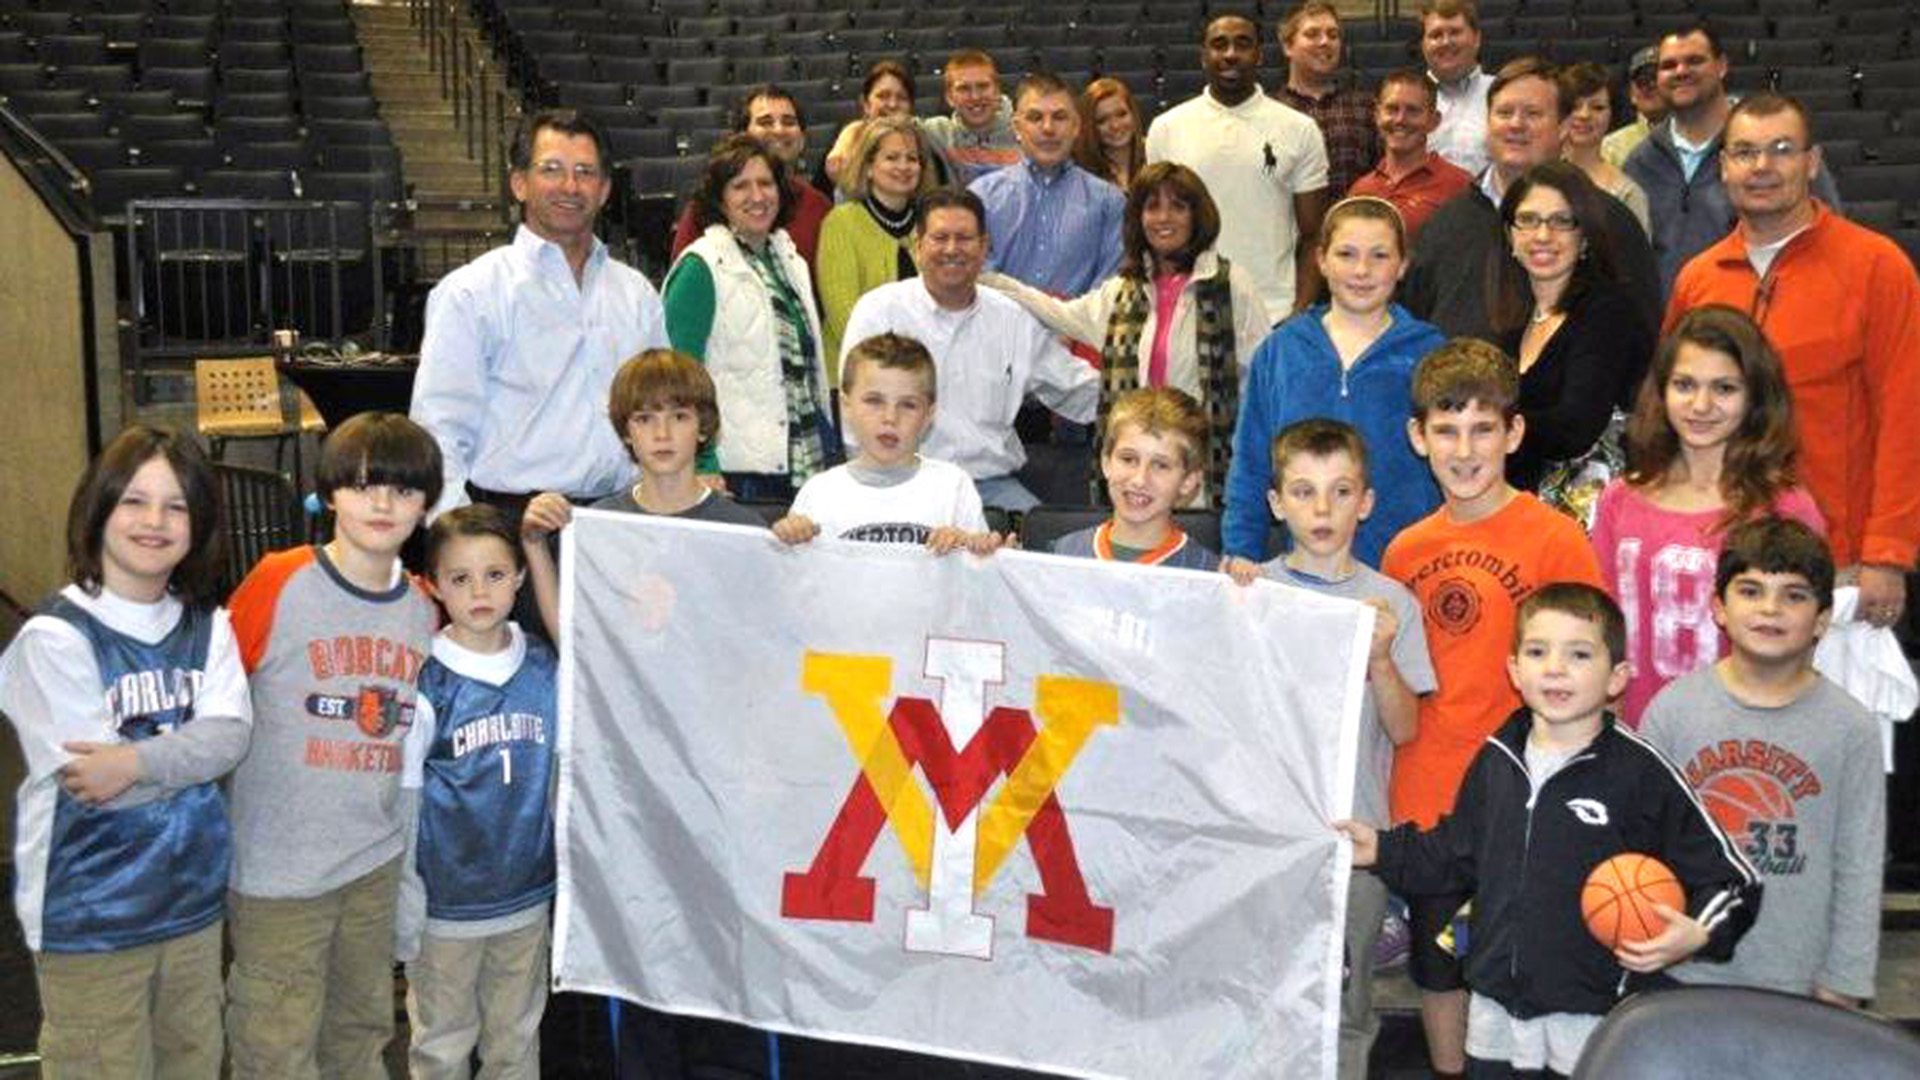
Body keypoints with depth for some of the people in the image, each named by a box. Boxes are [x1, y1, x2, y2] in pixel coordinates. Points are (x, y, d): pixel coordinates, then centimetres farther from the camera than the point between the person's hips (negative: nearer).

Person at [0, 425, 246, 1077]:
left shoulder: (207, 627, 4)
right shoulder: (54, 637, -14)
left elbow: (231, 736, -12)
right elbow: (87, 781, -20)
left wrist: (137, 760, -25)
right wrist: (188, 751, -11)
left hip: (193, 898, 5)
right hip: (89, 918, -5)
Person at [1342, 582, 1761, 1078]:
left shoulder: (1640, 772, -10)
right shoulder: (1495, 761, 5)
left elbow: (1730, 875, -6)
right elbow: (1456, 856, 19)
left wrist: (1698, 934, -22)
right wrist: (1384, 850, 11)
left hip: (1598, 1023, -4)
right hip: (1494, 1015, 5)